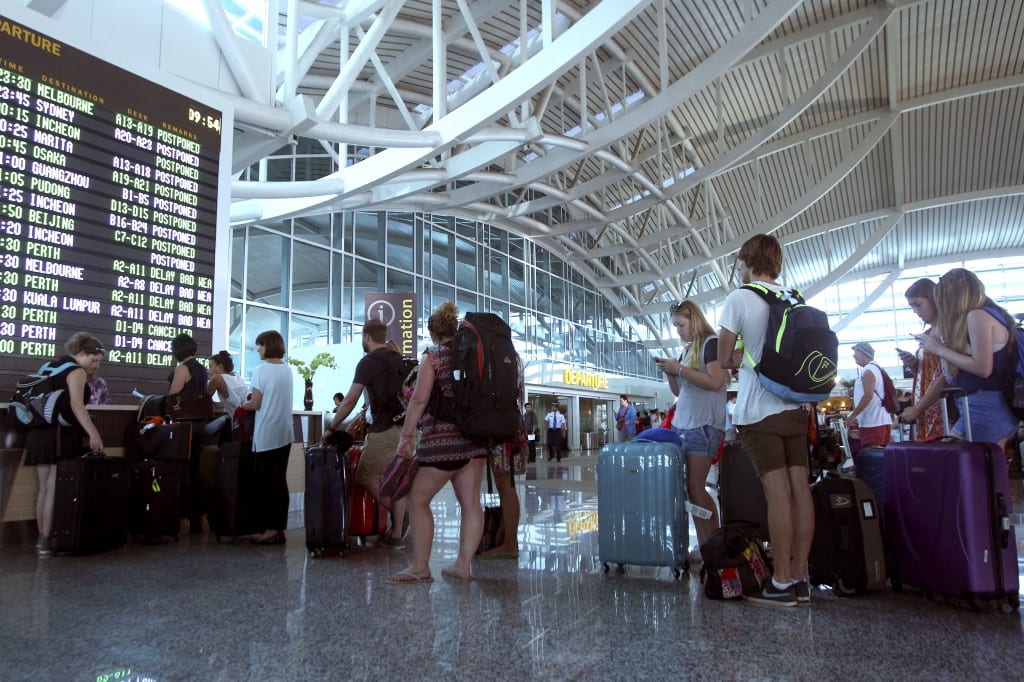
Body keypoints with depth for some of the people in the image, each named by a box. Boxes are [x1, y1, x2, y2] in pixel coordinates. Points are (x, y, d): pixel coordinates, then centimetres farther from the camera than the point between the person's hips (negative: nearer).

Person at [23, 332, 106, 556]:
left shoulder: (53, 366, 18)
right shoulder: (77, 371, -9)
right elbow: (76, 405, -22)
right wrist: (93, 433, -29)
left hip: (40, 434, 9)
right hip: (61, 436, -9)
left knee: (44, 488, 12)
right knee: (55, 489, -7)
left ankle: (42, 538, 18)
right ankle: (46, 540, -7)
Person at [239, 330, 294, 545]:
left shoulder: (261, 370, -11)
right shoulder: (287, 370, 9)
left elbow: (255, 404, -9)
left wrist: (243, 405, 10)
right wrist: (253, 398, 18)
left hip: (266, 436, -6)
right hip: (285, 434, 6)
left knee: (265, 483, 1)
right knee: (280, 481, 10)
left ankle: (270, 529, 3)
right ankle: (279, 528, 14)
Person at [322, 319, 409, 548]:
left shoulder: (369, 362, -5)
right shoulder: (399, 359, 17)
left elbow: (349, 401, -8)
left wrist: (331, 429, 1)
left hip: (385, 429, -7)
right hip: (406, 427, 7)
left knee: (365, 475, 5)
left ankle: (395, 512, -6)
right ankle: (396, 534, 13)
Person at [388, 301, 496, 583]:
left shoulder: (433, 357, -6)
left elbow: (419, 400, -10)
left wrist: (406, 435, -4)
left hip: (443, 440, -6)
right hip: (476, 439, 7)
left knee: (418, 499, 5)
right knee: (471, 502, 7)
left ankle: (420, 566, 7)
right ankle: (464, 565, 11)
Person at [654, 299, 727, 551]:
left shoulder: (711, 343, -3)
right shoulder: (688, 350, 20)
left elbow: (715, 381, -18)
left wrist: (679, 369, -13)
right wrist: (670, 373, 6)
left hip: (704, 425, -8)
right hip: (682, 424, 8)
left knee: (695, 487, -10)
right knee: (685, 486, 2)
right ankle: (704, 547, 6)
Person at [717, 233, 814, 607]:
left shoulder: (739, 299, -6)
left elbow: (724, 360, -5)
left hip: (759, 411, -6)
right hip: (795, 408, 6)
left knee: (777, 493, -6)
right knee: (800, 489, 5)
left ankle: (782, 583, 1)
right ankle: (800, 577, 13)